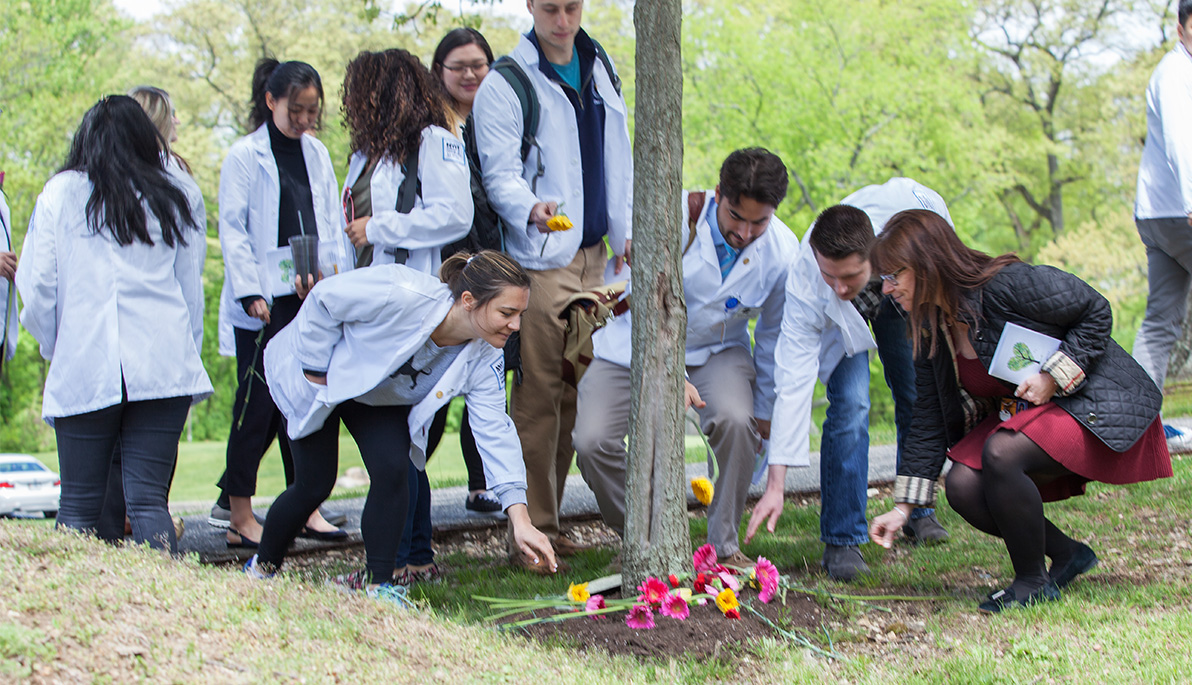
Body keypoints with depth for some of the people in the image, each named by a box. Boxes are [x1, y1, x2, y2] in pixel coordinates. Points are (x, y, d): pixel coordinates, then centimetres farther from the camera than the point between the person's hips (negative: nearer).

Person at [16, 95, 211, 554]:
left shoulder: (61, 193, 6)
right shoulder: (177, 200, 13)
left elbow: (37, 285, 4)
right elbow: (192, 292, 14)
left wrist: (54, 349, 19)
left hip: (85, 368, -2)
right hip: (163, 369, 2)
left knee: (78, 506, 3)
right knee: (148, 499, -1)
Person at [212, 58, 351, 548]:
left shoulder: (316, 154, 14)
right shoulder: (245, 156, -2)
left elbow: (332, 226, 17)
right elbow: (233, 230, -5)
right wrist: (250, 292, -14)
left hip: (312, 298, 5)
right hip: (264, 305, -5)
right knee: (258, 405, -4)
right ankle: (239, 517, 0)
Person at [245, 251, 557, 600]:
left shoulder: (484, 360, -22)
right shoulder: (402, 295, -40)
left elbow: (495, 432, -22)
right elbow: (323, 300, -27)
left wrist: (520, 520, -30)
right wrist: (316, 371, -18)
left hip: (381, 398, 5)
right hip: (312, 374, -5)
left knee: (392, 469, -18)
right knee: (315, 483, -7)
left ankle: (378, 582, -6)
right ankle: (262, 567, 18)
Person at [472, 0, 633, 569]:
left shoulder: (599, 68, 14)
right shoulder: (505, 84, -7)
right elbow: (500, 172, -12)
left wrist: (624, 231, 17)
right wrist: (530, 208, -32)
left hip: (593, 254, 7)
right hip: (541, 257, -7)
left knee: (575, 391, 9)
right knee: (540, 393, -9)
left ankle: (550, 520, 16)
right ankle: (531, 531, -5)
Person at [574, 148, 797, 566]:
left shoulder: (782, 253, -17)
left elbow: (774, 336, -1)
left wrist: (765, 411, 7)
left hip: (717, 350, 1)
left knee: (737, 421, -31)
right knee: (591, 441, -20)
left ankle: (724, 545, -9)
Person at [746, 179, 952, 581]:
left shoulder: (908, 205, -43)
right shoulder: (805, 289, -41)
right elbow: (793, 385, -39)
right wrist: (775, 484, -42)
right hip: (839, 321, -3)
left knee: (918, 397, 4)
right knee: (850, 405, -20)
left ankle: (918, 511, 25)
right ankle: (841, 541, -12)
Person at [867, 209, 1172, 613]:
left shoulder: (1007, 285, -24)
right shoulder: (931, 333, 1)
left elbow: (1096, 313, -15)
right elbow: (929, 422, 5)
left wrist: (1054, 375, -24)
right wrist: (904, 507, 0)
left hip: (1097, 403, -8)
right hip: (1023, 412, 8)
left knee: (1001, 455, -33)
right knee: (963, 486, -16)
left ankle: (1033, 583, -14)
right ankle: (1067, 554, 5)